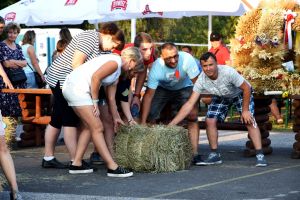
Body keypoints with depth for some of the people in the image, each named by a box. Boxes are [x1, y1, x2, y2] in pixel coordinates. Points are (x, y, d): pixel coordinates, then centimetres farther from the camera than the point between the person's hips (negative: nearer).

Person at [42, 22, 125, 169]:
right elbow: (76, 63, -21)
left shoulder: (99, 46, 15)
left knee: (58, 120, 11)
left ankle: (48, 158, 16)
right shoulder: (90, 37, -14)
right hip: (62, 79, -10)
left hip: (58, 79, 10)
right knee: (70, 120, -9)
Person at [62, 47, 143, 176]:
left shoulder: (117, 72, 22)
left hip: (72, 88, 10)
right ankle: (112, 167, -7)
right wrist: (95, 102, -14)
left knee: (89, 127, 15)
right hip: (77, 87, -10)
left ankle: (76, 164, 17)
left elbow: (111, 99, 24)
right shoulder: (115, 61, -8)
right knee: (97, 128, -8)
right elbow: (95, 77, -19)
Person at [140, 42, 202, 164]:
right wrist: (143, 122, -33)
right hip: (163, 89, 0)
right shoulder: (157, 67, -33)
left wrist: (193, 105, -28)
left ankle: (195, 153, -13)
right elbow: (149, 94, -30)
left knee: (192, 116, -17)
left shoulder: (187, 59, -36)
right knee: (149, 115, -12)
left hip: (184, 88, 0)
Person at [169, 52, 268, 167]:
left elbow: (246, 88, -27)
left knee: (249, 120, -21)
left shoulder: (228, 72, -39)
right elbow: (190, 104, -26)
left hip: (240, 93, -4)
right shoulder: (201, 80, -28)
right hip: (221, 96, 4)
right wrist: (172, 124, -33)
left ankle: (260, 155, -18)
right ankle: (214, 155, 3)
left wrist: (245, 110, -23)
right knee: (210, 120, -12)